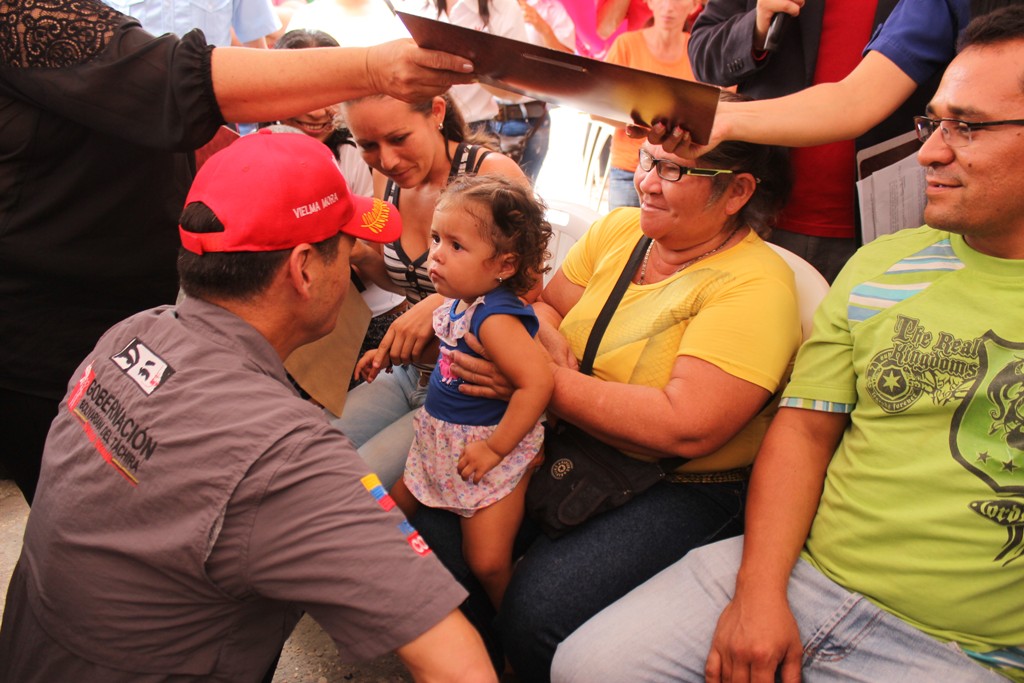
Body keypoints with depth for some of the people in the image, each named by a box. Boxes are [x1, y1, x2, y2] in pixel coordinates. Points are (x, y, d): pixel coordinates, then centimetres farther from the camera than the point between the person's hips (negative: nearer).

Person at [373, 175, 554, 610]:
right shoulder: (457, 301, 0)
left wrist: (496, 447, -26)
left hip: (490, 448, -9)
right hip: (440, 441, 9)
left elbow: (537, 382, -34)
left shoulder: (496, 318, -27)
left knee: (486, 563, -7)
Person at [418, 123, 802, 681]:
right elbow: (541, 303, 14)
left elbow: (685, 427, -26)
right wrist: (547, 340, -10)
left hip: (682, 489, -6)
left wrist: (544, 381, -23)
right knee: (431, 530, -10)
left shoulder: (755, 285, -16)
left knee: (537, 610, -26)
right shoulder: (619, 228, 5)